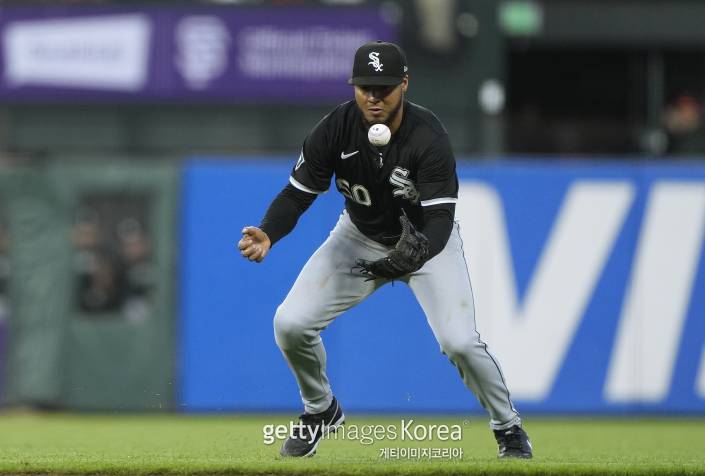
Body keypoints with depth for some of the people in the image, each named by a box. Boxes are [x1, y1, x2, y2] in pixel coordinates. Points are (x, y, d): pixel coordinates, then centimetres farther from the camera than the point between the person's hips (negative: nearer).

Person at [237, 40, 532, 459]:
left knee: (459, 341, -21)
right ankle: (321, 410, 18)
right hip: (360, 237, 3)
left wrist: (416, 255, -55)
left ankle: (509, 428, 5)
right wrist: (267, 234, -38)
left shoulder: (429, 137, -31)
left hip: (427, 239, -3)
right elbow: (297, 192, -17)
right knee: (291, 323, -11)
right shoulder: (335, 130, -22)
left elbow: (440, 217, -33)